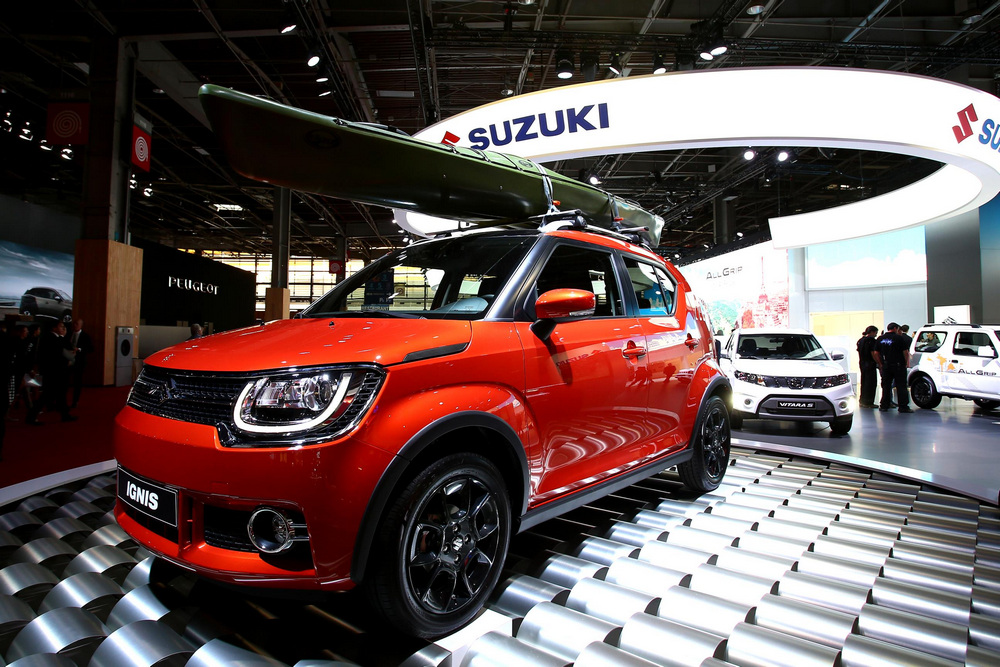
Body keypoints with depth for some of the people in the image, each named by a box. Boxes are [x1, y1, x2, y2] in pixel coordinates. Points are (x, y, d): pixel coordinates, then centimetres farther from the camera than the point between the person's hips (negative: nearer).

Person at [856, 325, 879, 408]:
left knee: (864, 382, 15)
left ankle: (862, 401, 19)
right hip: (870, 364, -9)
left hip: (862, 364, 9)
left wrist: (861, 362, 19)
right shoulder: (871, 340, -13)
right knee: (871, 383, -2)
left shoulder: (860, 340, 12)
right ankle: (868, 402, 0)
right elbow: (873, 353, -17)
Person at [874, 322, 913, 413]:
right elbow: (905, 352, -10)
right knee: (901, 386, 0)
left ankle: (884, 406, 10)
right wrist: (907, 363, 2)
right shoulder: (899, 338, -8)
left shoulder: (880, 339, 7)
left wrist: (880, 364, 13)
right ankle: (903, 406, 0)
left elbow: (876, 353, 7)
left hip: (886, 366, 4)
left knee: (886, 386, 9)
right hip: (898, 365, -4)